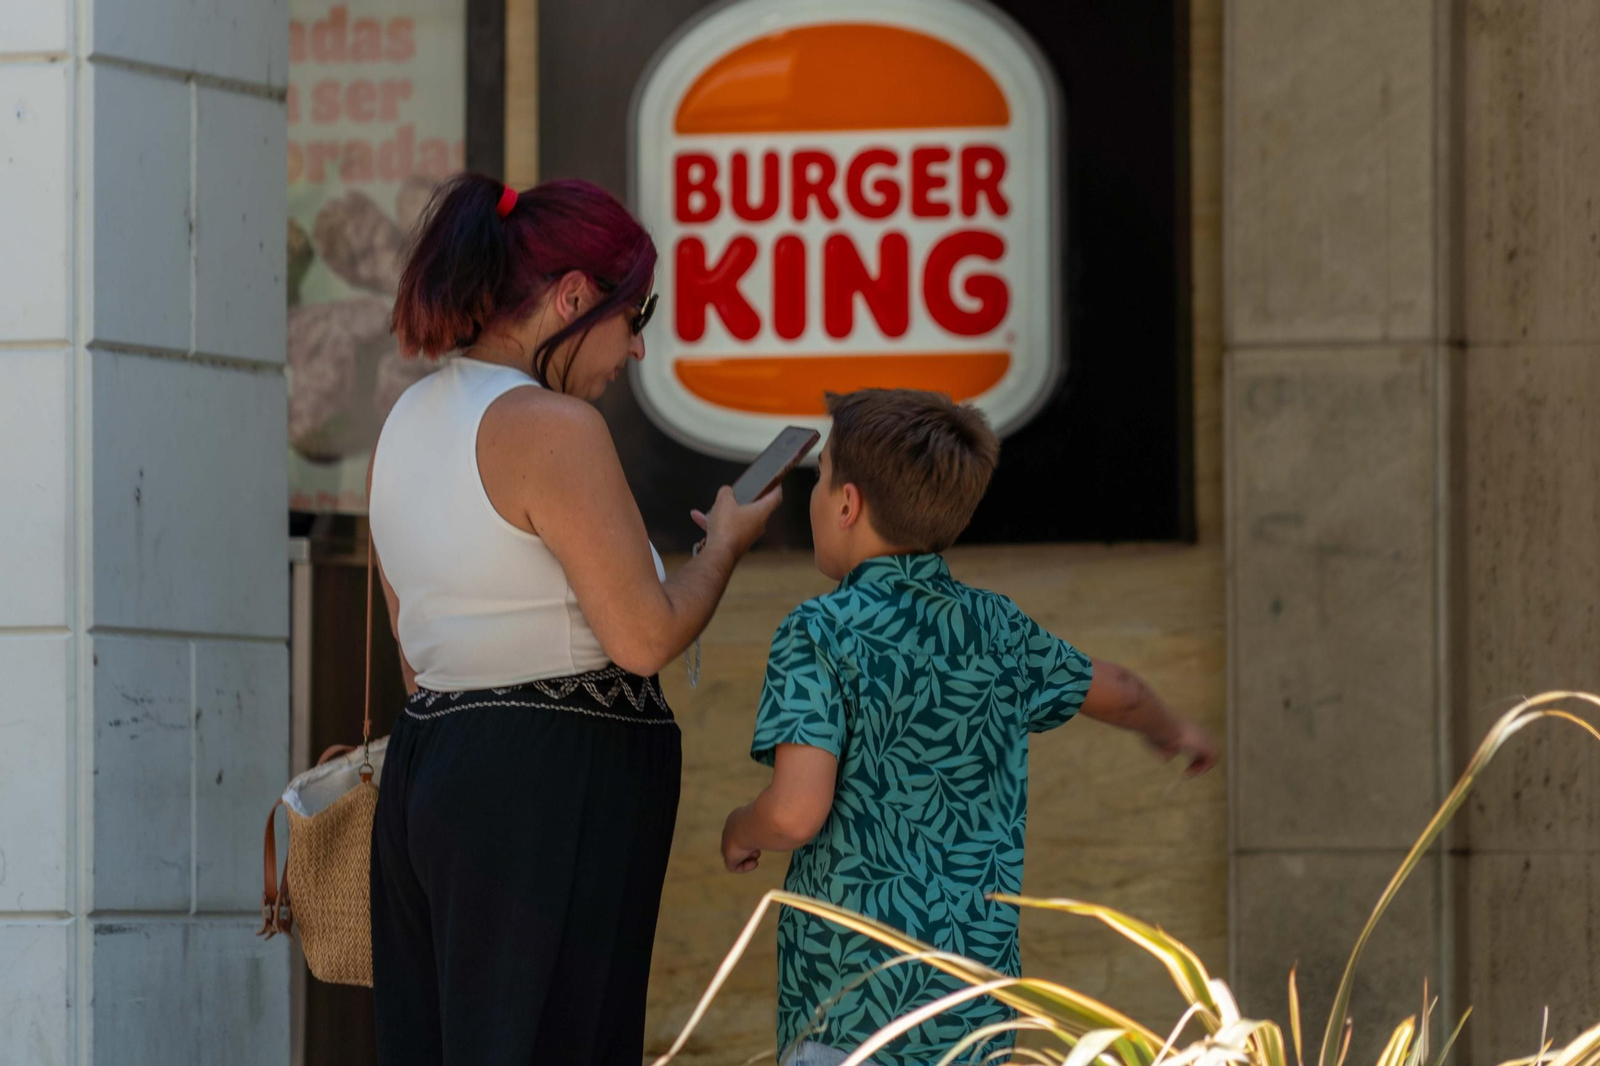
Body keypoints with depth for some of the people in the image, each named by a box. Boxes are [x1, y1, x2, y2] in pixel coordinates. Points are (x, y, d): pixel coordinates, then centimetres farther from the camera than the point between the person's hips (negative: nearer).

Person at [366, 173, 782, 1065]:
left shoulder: (411, 417, 13)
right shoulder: (552, 427, -15)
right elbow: (645, 637, -14)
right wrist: (727, 542, 2)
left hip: (424, 766, 9)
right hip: (553, 783, -9)